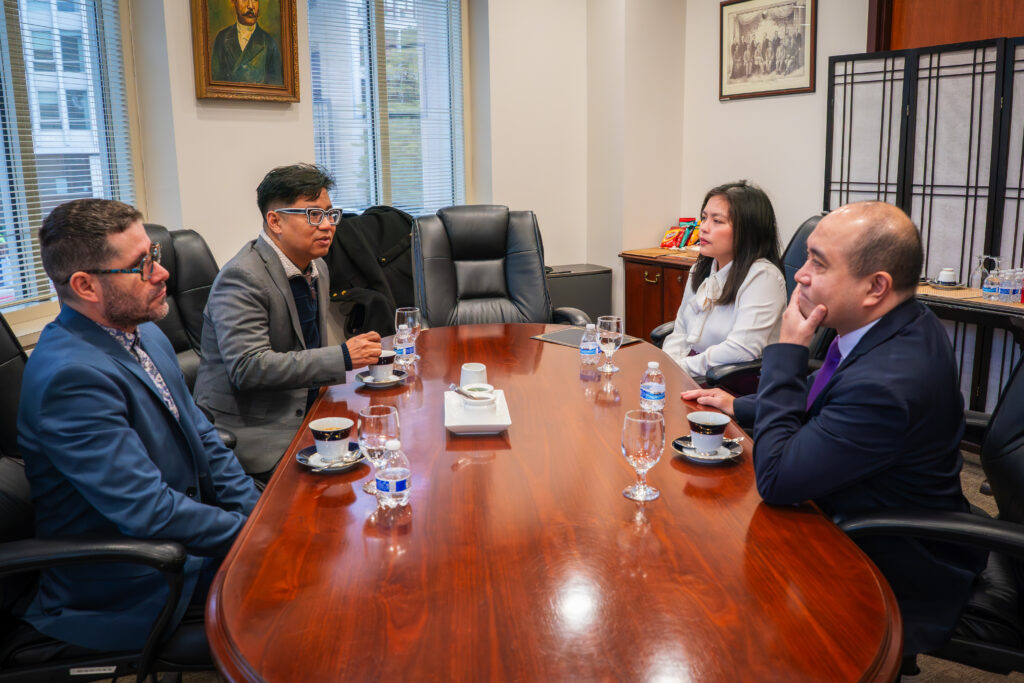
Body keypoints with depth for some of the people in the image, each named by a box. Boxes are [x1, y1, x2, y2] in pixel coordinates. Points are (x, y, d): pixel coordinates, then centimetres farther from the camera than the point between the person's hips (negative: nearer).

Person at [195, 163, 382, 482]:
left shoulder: (317, 268, 13)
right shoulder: (242, 277, -17)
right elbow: (248, 367, -26)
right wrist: (343, 357, -25)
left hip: (304, 415, 9)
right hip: (252, 433, -8)